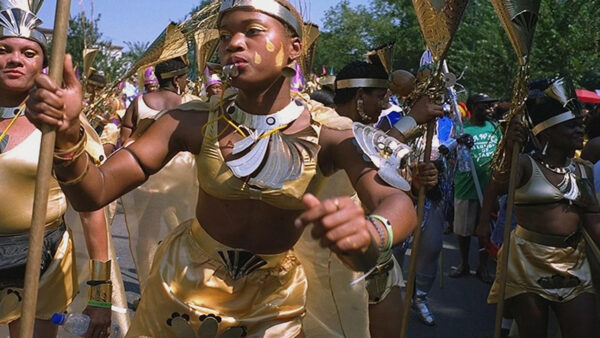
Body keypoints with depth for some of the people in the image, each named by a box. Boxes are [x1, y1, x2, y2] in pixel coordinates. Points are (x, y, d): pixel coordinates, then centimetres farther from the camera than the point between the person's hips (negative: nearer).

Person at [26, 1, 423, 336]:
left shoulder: (328, 137, -17)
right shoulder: (195, 123, -14)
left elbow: (399, 204, -32)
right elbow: (93, 194, -16)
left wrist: (370, 233, -56)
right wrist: (68, 135, -38)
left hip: (272, 304, 0)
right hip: (181, 287, 1)